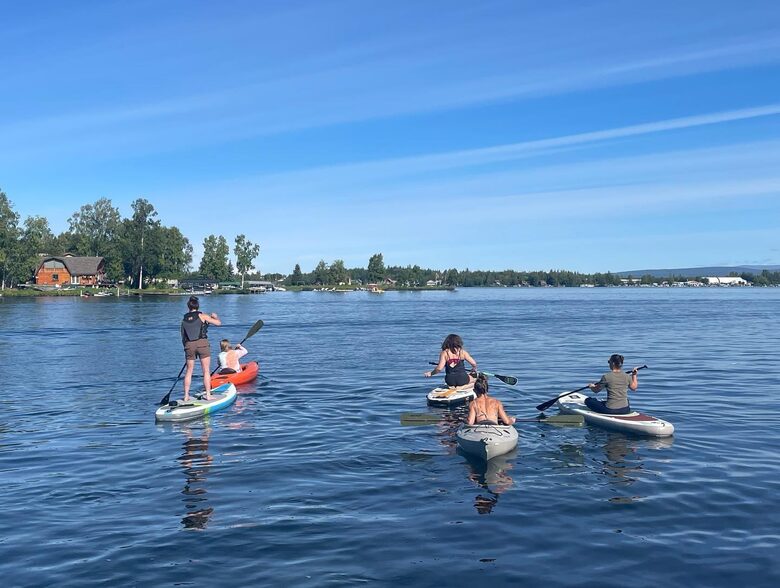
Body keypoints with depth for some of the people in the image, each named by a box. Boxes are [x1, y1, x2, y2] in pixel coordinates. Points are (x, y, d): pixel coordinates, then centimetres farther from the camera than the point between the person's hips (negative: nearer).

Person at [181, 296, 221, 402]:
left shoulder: (184, 319, 11)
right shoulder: (202, 316, 0)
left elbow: (183, 338, 14)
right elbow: (218, 323, 0)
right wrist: (215, 316, 21)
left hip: (189, 345, 3)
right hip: (202, 343, -3)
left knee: (189, 371, 12)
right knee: (206, 371, 3)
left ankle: (186, 396, 13)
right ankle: (208, 395, 4)